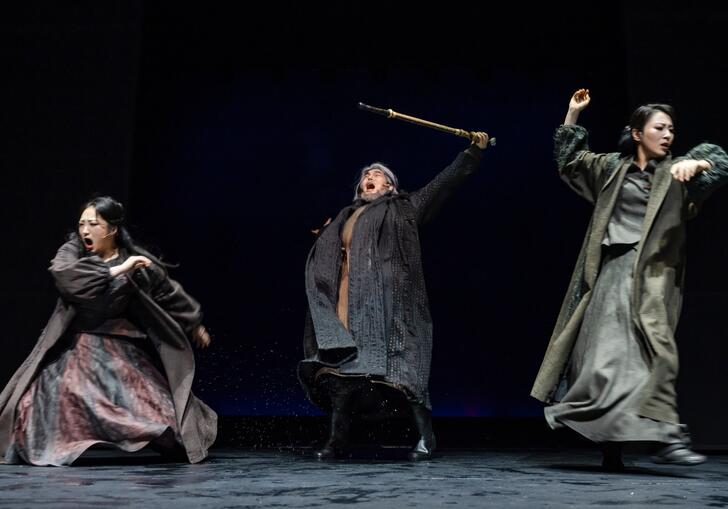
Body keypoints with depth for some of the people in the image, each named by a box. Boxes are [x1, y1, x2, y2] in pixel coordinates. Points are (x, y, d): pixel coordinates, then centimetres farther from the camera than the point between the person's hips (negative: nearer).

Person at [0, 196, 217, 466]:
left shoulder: (138, 261, -6)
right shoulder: (73, 250, -4)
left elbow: (169, 293, 7)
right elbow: (61, 273, -27)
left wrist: (194, 323, 16)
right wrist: (116, 270, -30)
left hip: (121, 347, 0)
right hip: (77, 346, 1)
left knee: (150, 401, 0)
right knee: (44, 398, -11)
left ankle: (182, 442, 20)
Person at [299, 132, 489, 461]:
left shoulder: (403, 209, 16)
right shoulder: (346, 218, 26)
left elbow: (444, 182, 11)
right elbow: (323, 265, 25)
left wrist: (473, 151, 8)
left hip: (389, 301, -4)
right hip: (351, 302, 4)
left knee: (401, 364, -8)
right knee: (342, 366, -1)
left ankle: (426, 436, 2)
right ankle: (338, 440, 7)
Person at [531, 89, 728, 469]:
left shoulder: (675, 172, 9)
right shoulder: (613, 168, 15)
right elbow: (570, 159, 25)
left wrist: (695, 164, -27)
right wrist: (573, 114, 18)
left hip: (653, 272, -1)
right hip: (613, 269, 2)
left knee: (652, 348, -17)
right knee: (606, 352, -1)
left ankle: (667, 436, -18)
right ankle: (610, 440, 7)